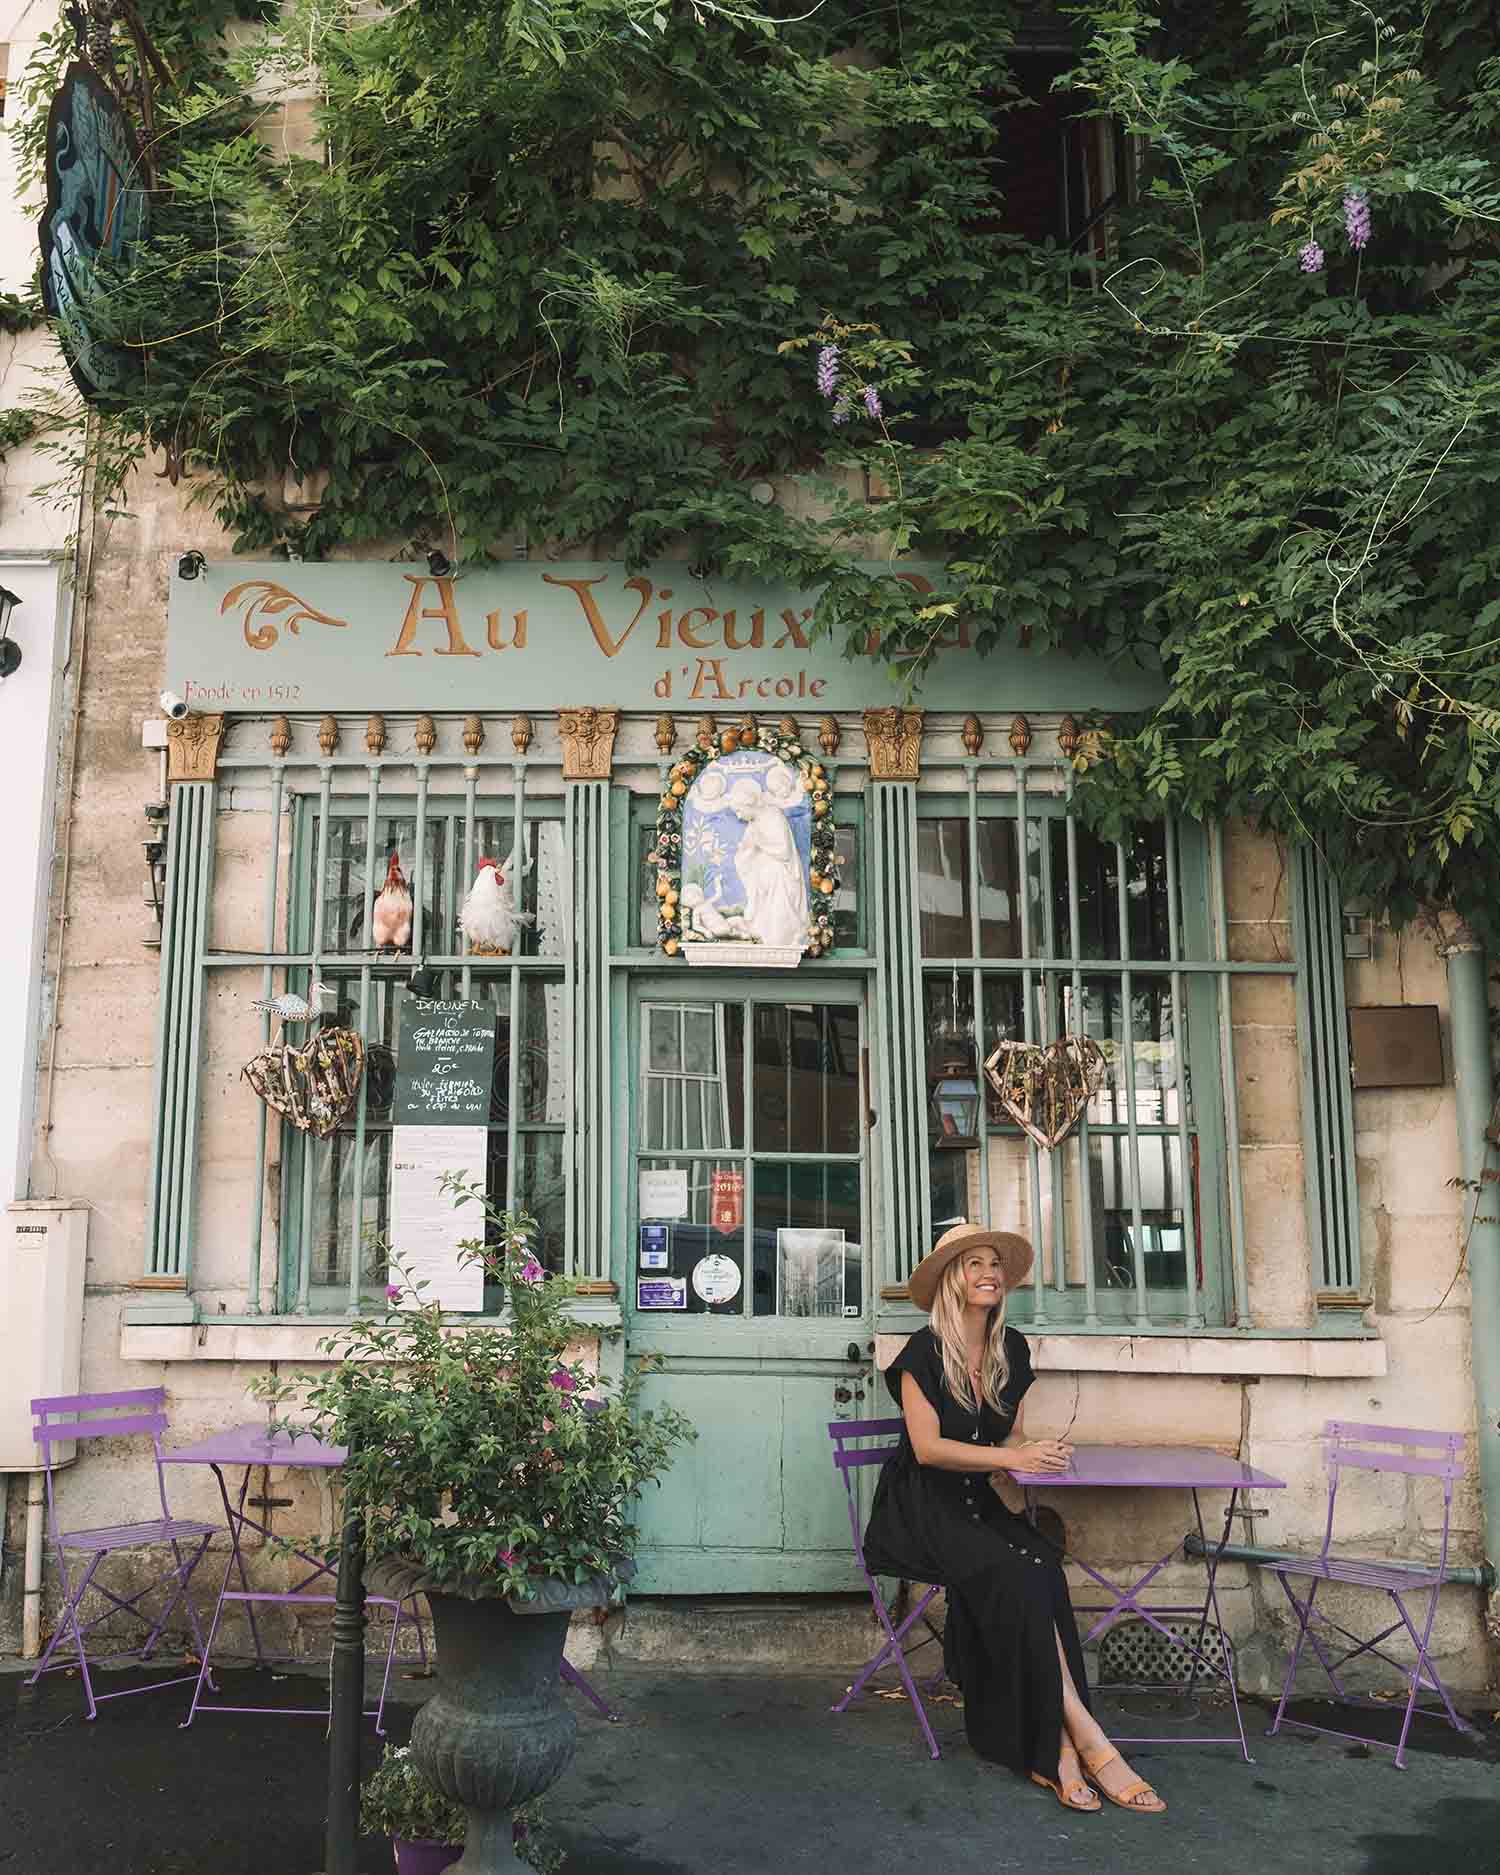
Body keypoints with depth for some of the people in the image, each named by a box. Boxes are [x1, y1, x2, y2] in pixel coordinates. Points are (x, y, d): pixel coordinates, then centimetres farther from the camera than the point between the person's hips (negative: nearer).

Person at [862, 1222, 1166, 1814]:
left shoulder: (1012, 1350, 9)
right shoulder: (924, 1352, -8)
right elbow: (927, 1447, -15)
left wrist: (1034, 1452, -6)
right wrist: (1011, 1457, -22)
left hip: (977, 1501, 5)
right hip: (922, 1508, -5)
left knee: (1041, 1566, -26)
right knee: (1018, 1575, -29)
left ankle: (1048, 1748, -27)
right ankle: (1086, 1738, -26)